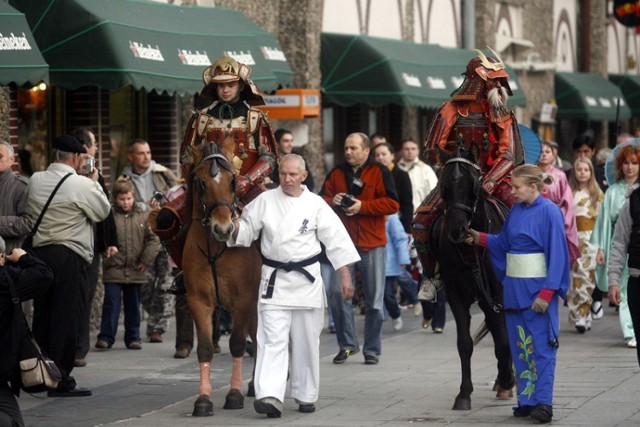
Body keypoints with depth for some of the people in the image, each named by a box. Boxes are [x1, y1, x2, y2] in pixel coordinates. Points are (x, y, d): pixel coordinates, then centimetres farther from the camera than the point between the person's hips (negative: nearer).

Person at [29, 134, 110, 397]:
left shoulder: (35, 181, 4)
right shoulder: (82, 185, -11)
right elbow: (103, 211, 1)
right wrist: (95, 183, 16)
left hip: (39, 252, 6)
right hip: (69, 256, -6)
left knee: (42, 316, 13)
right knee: (68, 317, -2)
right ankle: (60, 380, -2)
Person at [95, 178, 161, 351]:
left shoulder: (142, 217, 3)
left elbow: (153, 239, 3)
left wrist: (146, 259, -6)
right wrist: (106, 247, -23)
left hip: (135, 270, 3)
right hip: (113, 268, -3)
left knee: (133, 305, 12)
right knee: (111, 302, -5)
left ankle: (133, 337, 20)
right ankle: (106, 337, -3)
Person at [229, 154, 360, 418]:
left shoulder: (315, 205, 0)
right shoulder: (265, 201, 2)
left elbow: (336, 240, 2)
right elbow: (246, 231, 7)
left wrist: (345, 277, -1)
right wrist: (234, 226, -17)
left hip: (306, 279, 0)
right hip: (274, 279, 0)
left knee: (306, 341, 8)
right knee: (273, 338, -9)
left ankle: (305, 395, 22)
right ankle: (270, 396, -18)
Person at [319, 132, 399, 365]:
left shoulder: (380, 172, -2)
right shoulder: (336, 174, 10)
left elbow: (392, 204, -10)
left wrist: (362, 205, -17)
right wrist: (333, 202, -10)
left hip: (373, 245, -3)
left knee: (374, 301, 3)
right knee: (337, 295, -4)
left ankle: (372, 350, 14)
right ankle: (347, 344, 10)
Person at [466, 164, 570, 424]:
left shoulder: (549, 212, -12)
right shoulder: (516, 210, 9)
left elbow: (557, 255, -14)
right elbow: (503, 243, 18)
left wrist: (546, 293, -18)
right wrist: (480, 238, 2)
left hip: (537, 288, -7)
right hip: (514, 286, 7)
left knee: (541, 346, -5)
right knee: (520, 347, 10)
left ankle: (543, 402, -4)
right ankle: (527, 400, 16)